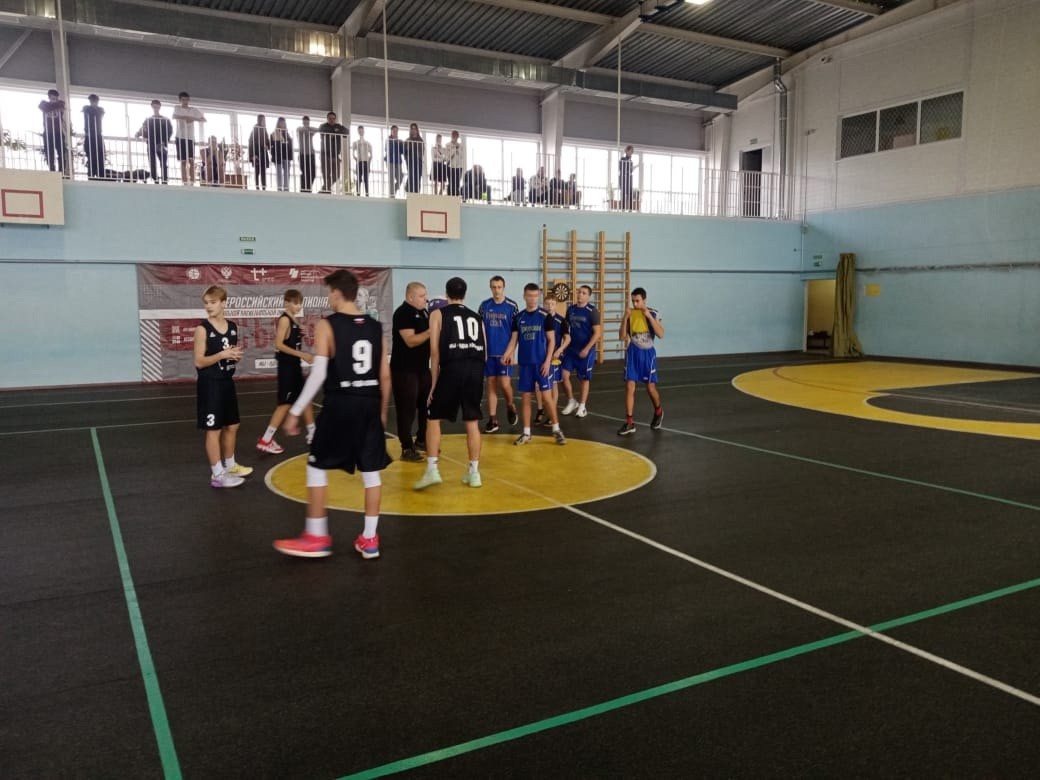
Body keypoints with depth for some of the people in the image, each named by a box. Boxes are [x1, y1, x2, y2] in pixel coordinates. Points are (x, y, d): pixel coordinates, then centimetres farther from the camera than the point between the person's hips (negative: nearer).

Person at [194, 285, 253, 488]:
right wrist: (222, 355, -24)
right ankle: (217, 475, 7)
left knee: (232, 426, 16)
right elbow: (199, 362, -14)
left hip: (227, 382, 7)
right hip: (210, 384, -7)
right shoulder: (202, 329, -12)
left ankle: (229, 466, 34)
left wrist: (236, 355, -3)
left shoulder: (232, 327, 6)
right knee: (214, 429, -1)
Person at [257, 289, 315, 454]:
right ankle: (265, 440, 0)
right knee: (285, 403, -5)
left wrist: (305, 356, 10)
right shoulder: (284, 319, -15)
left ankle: (312, 434, 28)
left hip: (294, 365, 9)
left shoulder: (295, 320, 12)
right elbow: (279, 344, -23)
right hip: (286, 366, -9)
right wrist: (302, 354, -24)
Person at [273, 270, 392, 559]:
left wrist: (296, 411, -9)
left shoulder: (327, 326, -6)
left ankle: (316, 538, 13)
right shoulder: (376, 327, 9)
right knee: (371, 470, 10)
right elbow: (385, 376, 8)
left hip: (340, 404, -5)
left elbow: (319, 373, -13)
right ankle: (370, 539, 16)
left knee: (317, 467, 9)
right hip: (370, 404, 5)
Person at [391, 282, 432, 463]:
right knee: (407, 409, -5)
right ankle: (407, 449, 1)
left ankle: (421, 440, 29)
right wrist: (431, 330, -27)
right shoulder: (402, 313, -14)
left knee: (426, 405, 15)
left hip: (422, 367, 9)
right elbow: (411, 340, -23)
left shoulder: (423, 312, 13)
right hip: (404, 370, -9)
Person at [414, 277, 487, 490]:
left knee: (434, 418, 9)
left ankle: (432, 469, 0)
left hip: (453, 368, -3)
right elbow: (484, 349, 15)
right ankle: (474, 472, 17)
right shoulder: (476, 317, 22)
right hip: (476, 368, 3)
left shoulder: (438, 314, 11)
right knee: (472, 422, 12)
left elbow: (435, 350, 3)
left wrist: (434, 381, 5)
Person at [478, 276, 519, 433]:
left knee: (505, 384, -10)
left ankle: (510, 407, 20)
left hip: (505, 352, -3)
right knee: (491, 385, 6)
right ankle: (493, 420, 11)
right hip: (489, 352, 3)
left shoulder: (512, 306, -3)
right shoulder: (484, 306, 5)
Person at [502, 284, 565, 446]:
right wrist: (507, 354, -10)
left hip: (541, 363, -3)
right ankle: (526, 433, 14)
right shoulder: (518, 317, 7)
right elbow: (514, 339, 8)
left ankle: (556, 430, 9)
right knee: (526, 398, 7)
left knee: (547, 396, -3)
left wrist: (547, 361, -12)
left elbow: (551, 340, -4)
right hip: (525, 363, 4)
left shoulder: (545, 316, -4)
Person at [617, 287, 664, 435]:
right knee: (629, 386, -4)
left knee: (650, 387, 5)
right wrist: (625, 318, -13)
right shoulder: (630, 314, 0)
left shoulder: (653, 313, -7)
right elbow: (622, 337, -1)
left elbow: (661, 334, -18)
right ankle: (629, 423, 1)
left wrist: (649, 316, -22)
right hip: (633, 353, 2)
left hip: (648, 353, -2)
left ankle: (658, 412, 35)